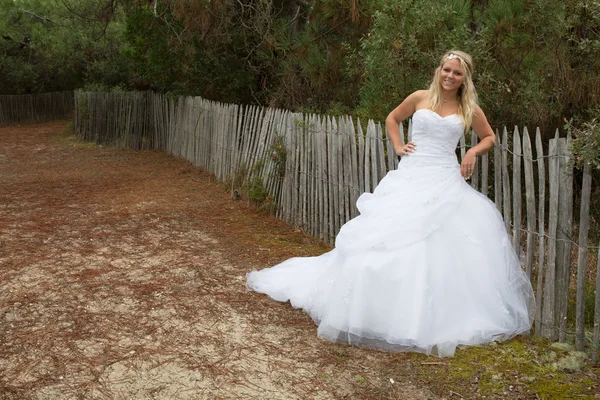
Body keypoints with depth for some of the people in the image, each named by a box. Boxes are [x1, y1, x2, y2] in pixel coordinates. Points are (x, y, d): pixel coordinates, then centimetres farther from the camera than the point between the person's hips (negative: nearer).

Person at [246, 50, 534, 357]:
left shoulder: (470, 110, 8)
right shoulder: (420, 98, 8)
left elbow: (489, 137, 22)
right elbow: (392, 118, 23)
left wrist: (474, 152, 2)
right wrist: (398, 146, 8)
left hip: (445, 181, 0)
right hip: (410, 178, 0)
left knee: (446, 244, -10)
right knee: (391, 236, -5)